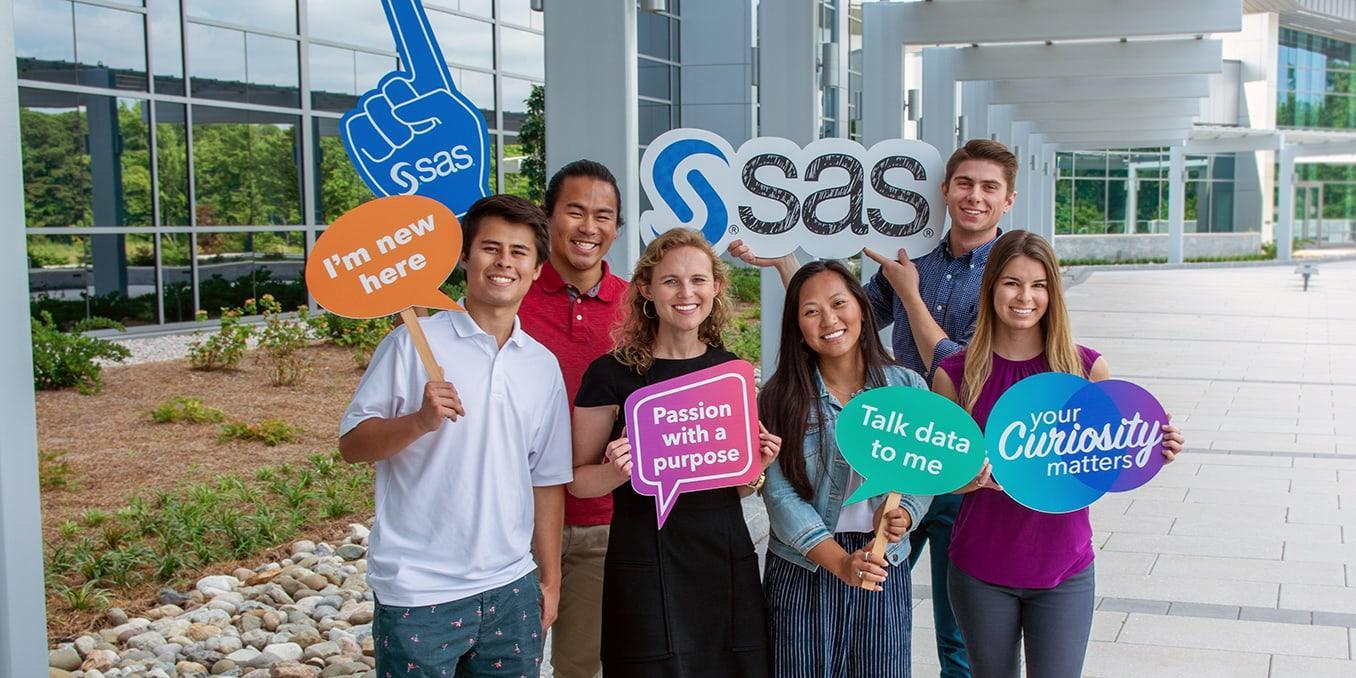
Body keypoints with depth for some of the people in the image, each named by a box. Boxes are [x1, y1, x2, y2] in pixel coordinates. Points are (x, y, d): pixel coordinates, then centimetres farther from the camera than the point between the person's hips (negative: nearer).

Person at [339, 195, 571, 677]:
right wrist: (420, 421, -22)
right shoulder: (415, 342, -5)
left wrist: (549, 579, 12)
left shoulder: (544, 366, 9)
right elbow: (351, 444, -6)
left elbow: (547, 479, 13)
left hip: (511, 588, 4)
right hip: (418, 591, -4)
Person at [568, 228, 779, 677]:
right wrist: (618, 471, -19)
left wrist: (757, 467, -3)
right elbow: (578, 481, 0)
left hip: (727, 559, 4)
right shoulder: (613, 373, -6)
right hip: (647, 565, -4)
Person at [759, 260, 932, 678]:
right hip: (801, 570, -1)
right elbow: (780, 493, -10)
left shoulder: (908, 387, 1)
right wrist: (840, 561, -20)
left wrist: (901, 514, -20)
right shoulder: (780, 398, -4)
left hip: (883, 569, 1)